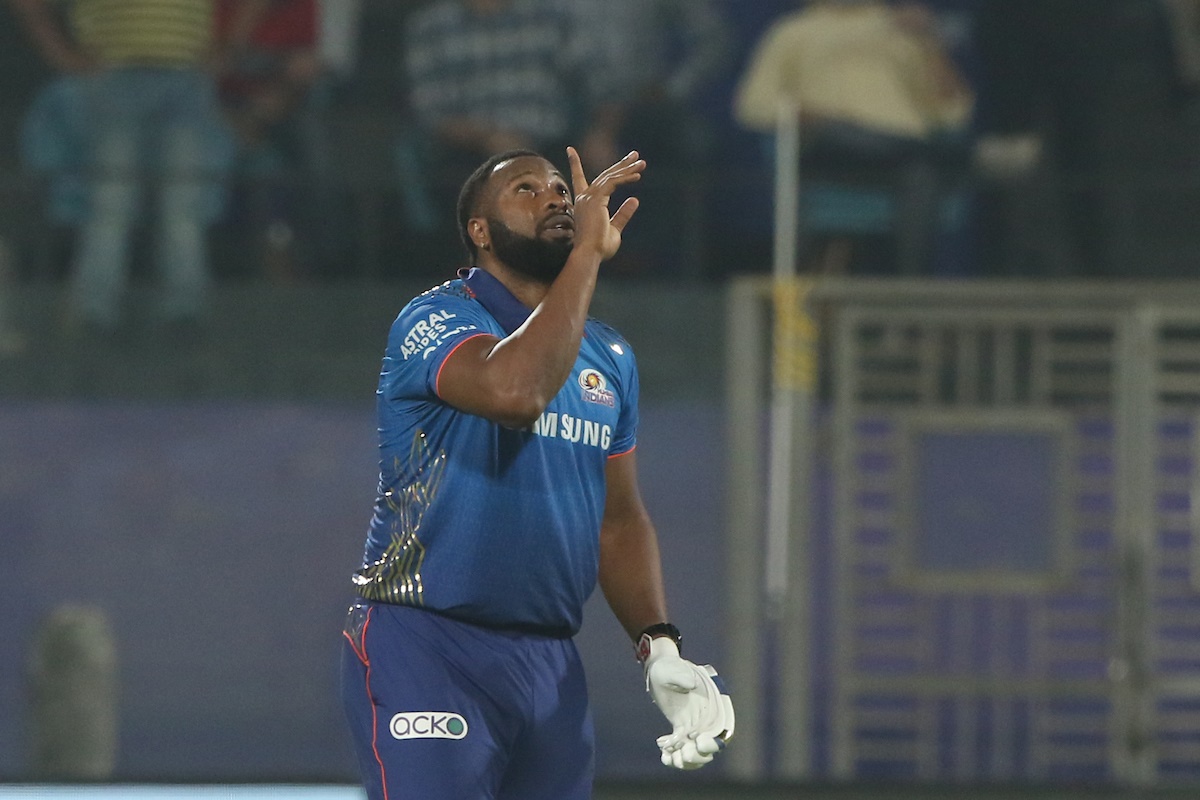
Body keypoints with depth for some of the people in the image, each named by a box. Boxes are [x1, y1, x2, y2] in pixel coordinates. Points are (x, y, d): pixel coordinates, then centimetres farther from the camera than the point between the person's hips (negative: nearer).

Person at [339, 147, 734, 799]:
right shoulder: (435, 321, -8)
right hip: (423, 648, -7)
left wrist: (659, 648, 7)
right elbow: (514, 390, -30)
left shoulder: (608, 357, 16)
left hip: (550, 669, 7)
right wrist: (587, 253, -23)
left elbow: (619, 520, 21)